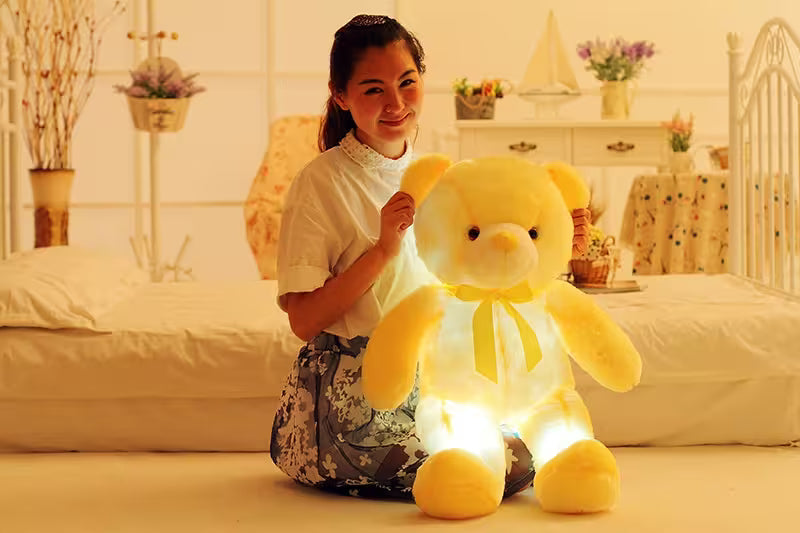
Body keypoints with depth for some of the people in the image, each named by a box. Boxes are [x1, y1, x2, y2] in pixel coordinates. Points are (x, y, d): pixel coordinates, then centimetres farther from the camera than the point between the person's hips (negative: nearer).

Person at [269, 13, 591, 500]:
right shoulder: (322, 183, -10)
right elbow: (304, 320, -14)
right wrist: (382, 250, -22)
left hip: (432, 383, 7)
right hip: (353, 400, -7)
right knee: (514, 468, -21)